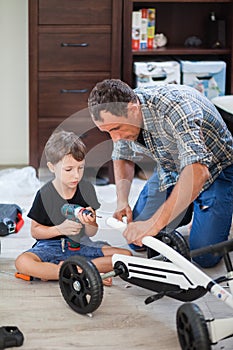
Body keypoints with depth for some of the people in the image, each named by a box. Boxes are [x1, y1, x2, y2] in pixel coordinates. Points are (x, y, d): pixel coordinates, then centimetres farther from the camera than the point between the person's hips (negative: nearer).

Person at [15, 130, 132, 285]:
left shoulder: (87, 189, -2)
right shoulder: (45, 195, -9)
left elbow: (90, 233, 0)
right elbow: (35, 231, -2)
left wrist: (90, 223, -24)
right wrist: (59, 229, -18)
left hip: (80, 245, 3)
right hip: (51, 246, -3)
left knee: (126, 255, -15)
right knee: (22, 263, -34)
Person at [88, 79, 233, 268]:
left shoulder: (175, 107, -39)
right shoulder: (119, 115, -16)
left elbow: (198, 171, -48)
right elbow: (122, 158, 4)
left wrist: (155, 223, -51)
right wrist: (122, 202, -13)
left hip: (214, 169, -6)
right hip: (170, 169, 6)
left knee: (205, 256, -17)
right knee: (137, 240, 0)